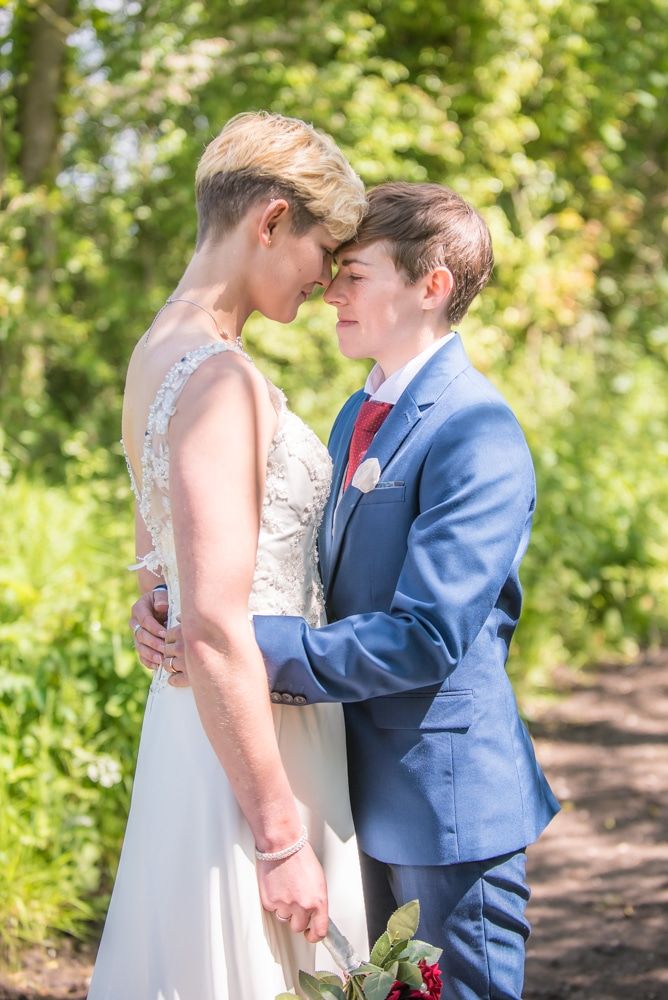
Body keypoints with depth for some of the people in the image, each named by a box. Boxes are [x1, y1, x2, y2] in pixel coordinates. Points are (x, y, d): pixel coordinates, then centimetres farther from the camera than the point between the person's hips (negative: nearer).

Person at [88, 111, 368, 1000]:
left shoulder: (159, 352, 10)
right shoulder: (219, 378, -20)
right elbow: (215, 632, -25)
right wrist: (281, 838, -21)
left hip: (195, 717, 10)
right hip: (251, 736, -10)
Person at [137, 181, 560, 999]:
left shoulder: (476, 436, -20)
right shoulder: (354, 420, 11)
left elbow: (427, 634, -27)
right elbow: (332, 584, 13)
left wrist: (250, 648, -28)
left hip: (447, 797, -9)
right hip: (367, 786, 9)